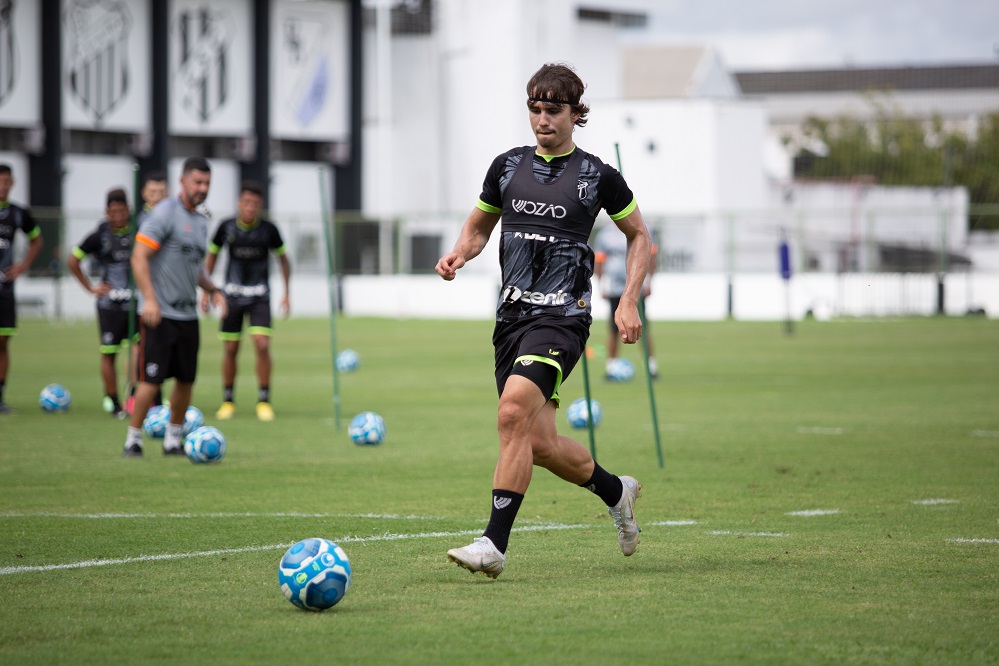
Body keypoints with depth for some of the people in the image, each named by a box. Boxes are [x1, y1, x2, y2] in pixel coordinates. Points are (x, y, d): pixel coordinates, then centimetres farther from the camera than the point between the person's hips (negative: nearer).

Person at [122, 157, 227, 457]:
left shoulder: (200, 221, 15)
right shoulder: (165, 213, -10)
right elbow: (139, 257, -16)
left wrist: (212, 289, 11)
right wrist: (149, 299, -24)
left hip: (188, 314, 8)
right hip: (160, 314, -8)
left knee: (186, 379, 9)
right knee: (151, 379, -9)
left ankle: (173, 439, 20)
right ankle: (133, 439, 2)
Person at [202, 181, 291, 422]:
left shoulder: (268, 229, -7)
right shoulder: (226, 227, -6)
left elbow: (283, 259, 8)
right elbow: (211, 257, 9)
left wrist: (286, 293, 5)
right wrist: (205, 291, 6)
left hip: (260, 296, -1)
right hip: (232, 294, 1)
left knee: (262, 345, -14)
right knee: (230, 349, 2)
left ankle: (264, 401, -3)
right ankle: (228, 400, 17)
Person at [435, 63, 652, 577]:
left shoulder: (597, 176, 0)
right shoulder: (507, 167, 10)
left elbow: (639, 236, 11)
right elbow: (478, 228, 22)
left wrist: (629, 301, 1)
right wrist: (458, 253, -1)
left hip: (561, 316, -5)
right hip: (512, 316, 5)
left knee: (514, 414, -25)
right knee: (541, 444, 6)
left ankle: (494, 544, -24)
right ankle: (616, 492, 34)